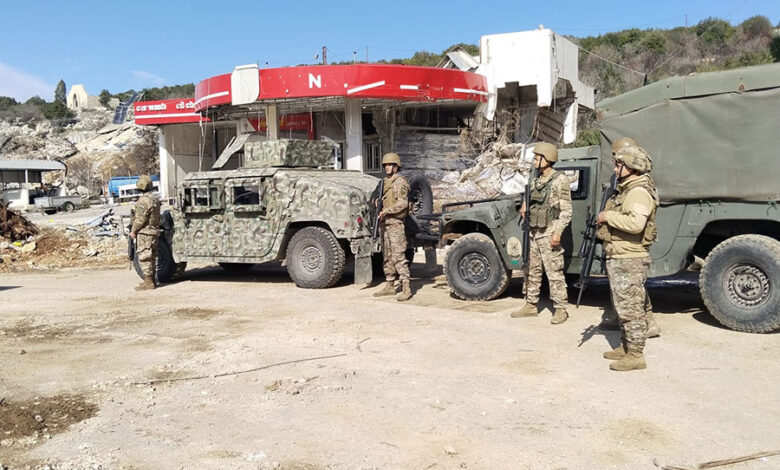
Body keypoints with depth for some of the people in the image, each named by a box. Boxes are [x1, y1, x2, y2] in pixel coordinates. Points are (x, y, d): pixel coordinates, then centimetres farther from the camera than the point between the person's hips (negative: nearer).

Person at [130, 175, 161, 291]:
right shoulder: (155, 198, 11)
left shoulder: (144, 200, -18)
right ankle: (151, 280, 23)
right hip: (154, 231, 9)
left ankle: (148, 282, -4)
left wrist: (133, 230, -10)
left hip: (144, 232, -9)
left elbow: (140, 218, -20)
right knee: (151, 257, 15)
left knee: (144, 257, -5)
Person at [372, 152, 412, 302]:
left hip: (395, 223, -9)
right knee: (387, 256, 12)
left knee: (398, 256, -13)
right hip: (384, 223, 9)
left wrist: (386, 211, -21)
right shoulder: (385, 182, 18)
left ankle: (406, 288, -12)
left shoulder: (400, 182, -8)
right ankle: (389, 286, 20)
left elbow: (402, 203, -18)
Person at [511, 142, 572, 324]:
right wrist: (525, 208, 5)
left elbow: (566, 211, -12)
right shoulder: (536, 181, 14)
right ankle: (531, 305, 22)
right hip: (533, 232, 8)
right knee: (532, 271, 13)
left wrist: (557, 232, -19)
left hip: (549, 234, -8)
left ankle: (560, 309, 3)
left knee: (554, 273, -5)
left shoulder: (560, 180, -9)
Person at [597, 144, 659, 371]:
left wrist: (608, 216, -21)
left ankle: (635, 355, 1)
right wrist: (606, 219, 11)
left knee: (630, 308, -6)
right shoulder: (626, 190, 17)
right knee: (623, 306, 19)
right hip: (619, 258, 11)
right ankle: (626, 347, 30)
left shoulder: (639, 192, -17)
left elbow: (636, 223, -32)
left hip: (629, 260, -11)